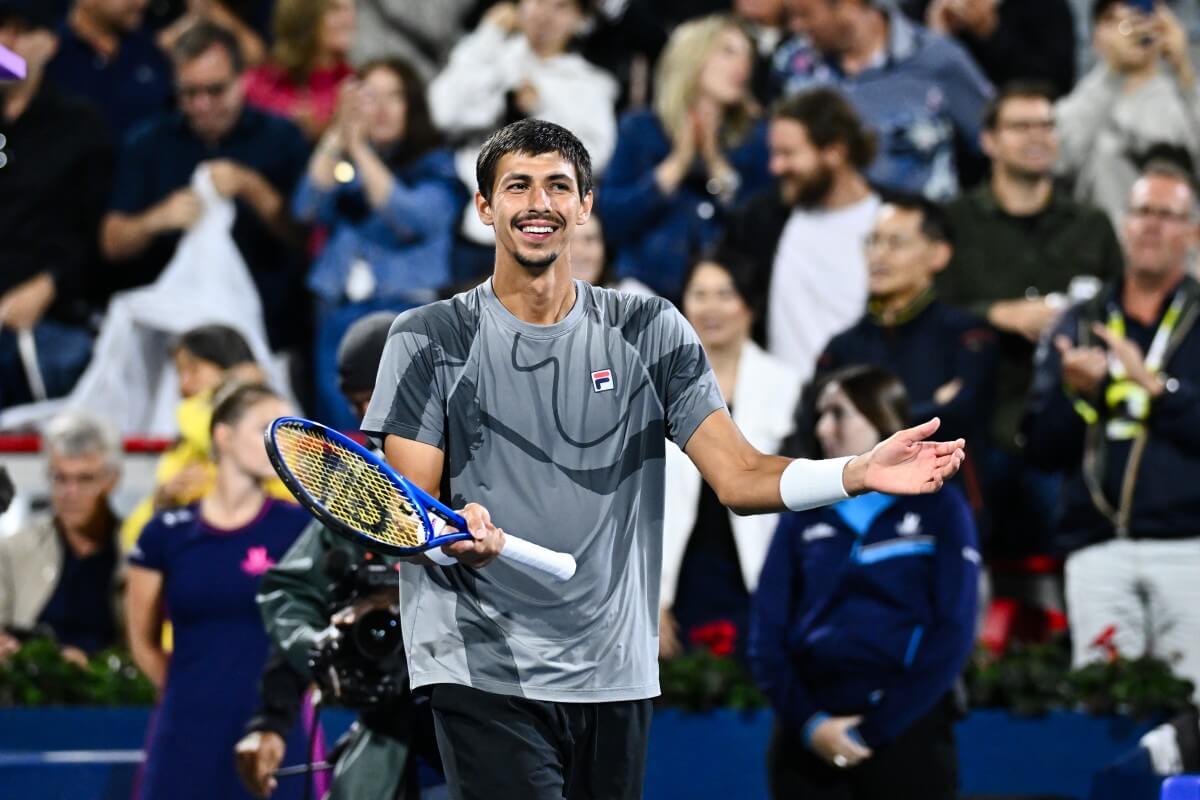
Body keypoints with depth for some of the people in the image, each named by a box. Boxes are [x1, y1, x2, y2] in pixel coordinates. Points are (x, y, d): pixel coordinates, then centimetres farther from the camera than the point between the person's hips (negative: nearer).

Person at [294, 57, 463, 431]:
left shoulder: (436, 166, 5)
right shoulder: (340, 163, 15)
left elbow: (411, 219, -12)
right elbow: (307, 208, -2)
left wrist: (360, 149, -13)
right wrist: (338, 137, -9)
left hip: (408, 314, -4)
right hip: (339, 313, 4)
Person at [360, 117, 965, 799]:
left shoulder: (651, 332, 8)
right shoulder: (430, 340, 2)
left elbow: (738, 476, 1)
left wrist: (861, 473, -16)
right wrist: (454, 530, -27)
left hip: (614, 678, 3)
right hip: (483, 676, -3)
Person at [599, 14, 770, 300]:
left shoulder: (751, 139, 9)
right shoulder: (641, 130, 5)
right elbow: (613, 220, -5)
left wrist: (717, 166, -7)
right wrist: (677, 164, -9)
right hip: (648, 287, -1)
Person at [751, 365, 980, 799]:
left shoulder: (938, 508, 4)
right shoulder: (803, 515, 13)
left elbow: (952, 635, -4)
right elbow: (767, 634, 7)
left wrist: (875, 729, -11)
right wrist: (808, 723, -9)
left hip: (904, 733, -3)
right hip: (808, 741, 3)